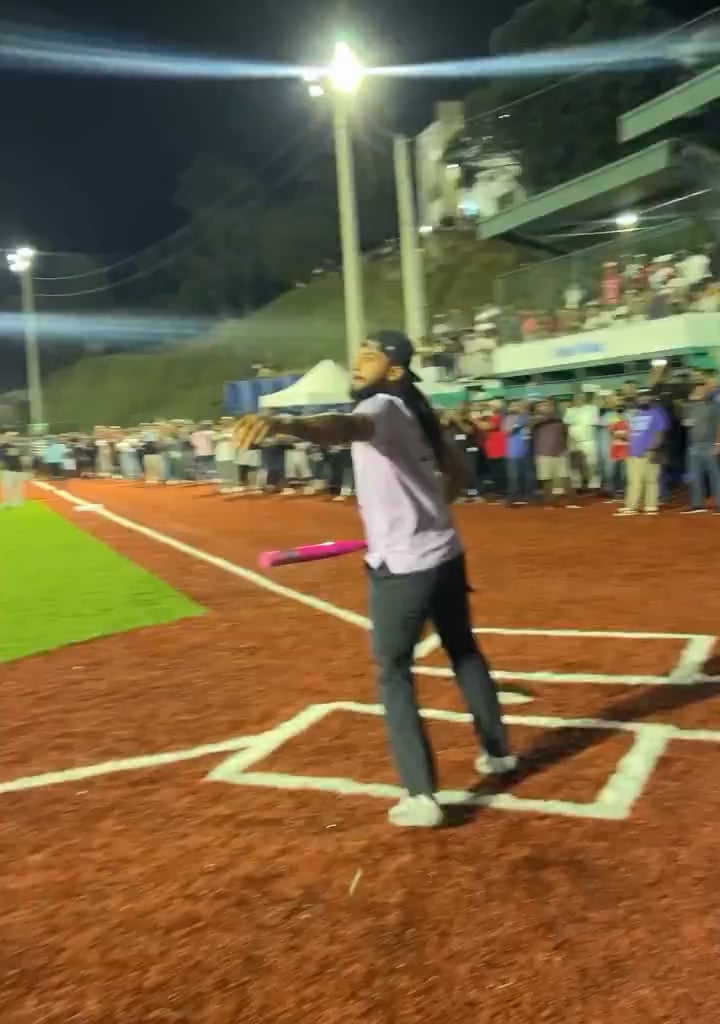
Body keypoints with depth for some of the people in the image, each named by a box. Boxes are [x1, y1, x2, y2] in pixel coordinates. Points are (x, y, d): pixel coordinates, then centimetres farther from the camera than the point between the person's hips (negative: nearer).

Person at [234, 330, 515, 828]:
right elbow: (458, 469, 23)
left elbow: (345, 428, -41)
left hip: (402, 565, -9)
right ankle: (498, 750, 41)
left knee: (393, 674, 4)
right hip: (445, 554, 9)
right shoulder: (416, 412, 12)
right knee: (464, 651, 24)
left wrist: (282, 423, -59)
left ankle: (421, 797, 3)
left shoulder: (384, 408, -16)